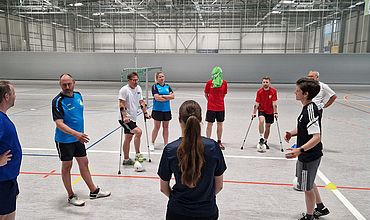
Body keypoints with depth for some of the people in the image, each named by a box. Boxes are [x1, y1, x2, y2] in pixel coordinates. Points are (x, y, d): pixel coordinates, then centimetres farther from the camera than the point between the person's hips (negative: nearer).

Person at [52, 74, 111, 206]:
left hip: (78, 138, 7)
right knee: (67, 166, 7)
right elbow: (59, 124, -27)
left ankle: (94, 191, 27)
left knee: (84, 163, 15)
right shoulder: (58, 101, -19)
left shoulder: (78, 96, 2)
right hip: (64, 140, -6)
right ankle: (71, 196, 23)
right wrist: (75, 133, -41)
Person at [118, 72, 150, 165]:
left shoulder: (138, 88, 9)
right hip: (126, 118, -8)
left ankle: (126, 159, 23)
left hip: (133, 118, 8)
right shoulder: (124, 90, -13)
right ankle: (138, 155, -9)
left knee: (128, 138, 13)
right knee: (138, 132, -22)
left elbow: (141, 102, 16)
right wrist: (125, 116, -25)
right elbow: (121, 104, -17)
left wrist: (145, 113, 11)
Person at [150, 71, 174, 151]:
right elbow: (157, 97, -17)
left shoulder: (167, 86, 8)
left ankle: (166, 144, 18)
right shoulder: (155, 86, -4)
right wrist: (168, 98, -11)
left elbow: (172, 96, -3)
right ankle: (152, 144, 19)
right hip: (157, 109, -4)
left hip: (167, 109, 4)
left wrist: (163, 96, -13)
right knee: (156, 127, 3)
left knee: (166, 127, 9)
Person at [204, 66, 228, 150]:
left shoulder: (224, 83, -2)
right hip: (211, 107, -2)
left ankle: (219, 142, 26)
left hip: (221, 107, 2)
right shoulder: (209, 82, -6)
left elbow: (224, 94, 11)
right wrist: (210, 101, 2)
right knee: (209, 124, 3)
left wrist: (219, 101, 6)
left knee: (220, 124, 12)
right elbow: (206, 94, 5)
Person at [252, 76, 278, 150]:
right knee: (261, 121, -28)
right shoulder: (259, 91, -12)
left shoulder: (274, 91, -13)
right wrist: (254, 113, -13)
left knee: (268, 126, 8)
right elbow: (257, 103, -10)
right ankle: (261, 138, -20)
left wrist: (275, 113, -17)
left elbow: (274, 103, -13)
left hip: (270, 112, 1)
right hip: (261, 110, -1)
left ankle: (265, 142, 25)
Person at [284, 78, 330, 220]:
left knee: (307, 187, 8)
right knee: (309, 183, 27)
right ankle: (321, 208, 47)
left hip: (309, 156, -10)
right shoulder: (307, 108, 4)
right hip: (306, 154, 10)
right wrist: (292, 133, 1)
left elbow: (316, 137, -30)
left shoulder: (311, 111, -25)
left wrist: (300, 150, -39)